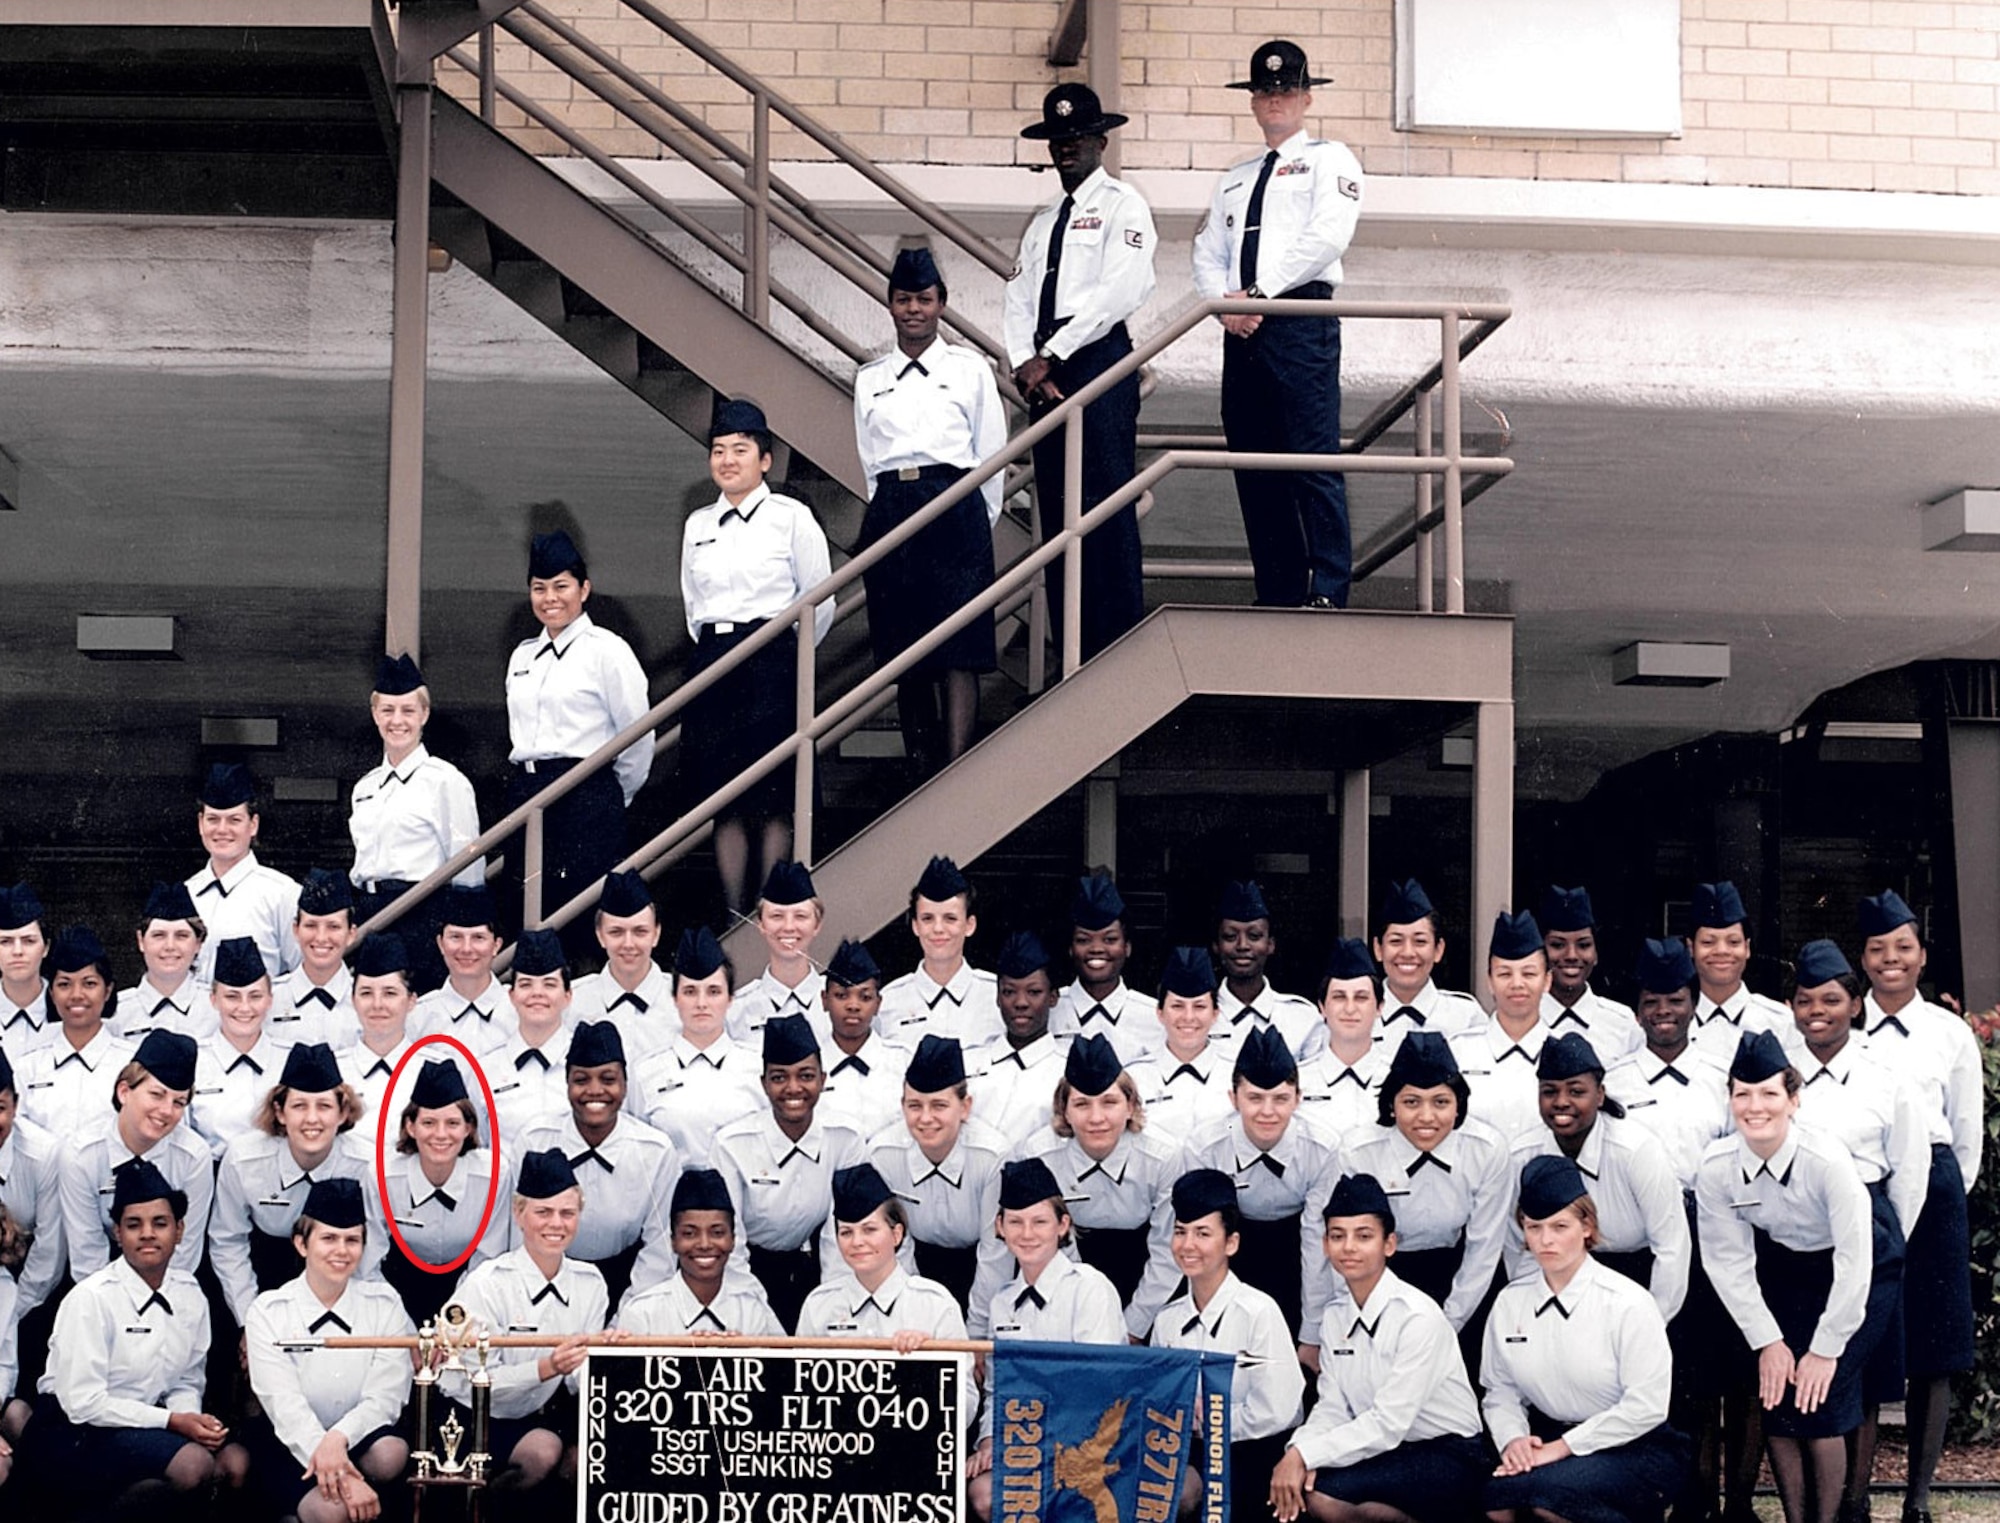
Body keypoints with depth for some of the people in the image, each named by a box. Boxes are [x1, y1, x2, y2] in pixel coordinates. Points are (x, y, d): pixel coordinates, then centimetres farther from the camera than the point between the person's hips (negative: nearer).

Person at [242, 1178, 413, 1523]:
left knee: (391, 1454, -32)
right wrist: (340, 1474, -29)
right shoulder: (269, 1311, -3)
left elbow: (385, 1399, -6)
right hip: (291, 1445, -2)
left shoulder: (384, 1306, 3)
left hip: (359, 1439, 2)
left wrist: (338, 1439, -28)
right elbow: (284, 1405, -15)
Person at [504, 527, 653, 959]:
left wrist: (613, 798, 6)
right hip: (525, 791, 7)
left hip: (587, 797, -7)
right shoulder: (523, 656, 17)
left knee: (584, 918, -10)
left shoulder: (607, 651, -3)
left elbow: (639, 736, -2)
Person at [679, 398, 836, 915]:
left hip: (772, 663, -4)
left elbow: (821, 604, 3)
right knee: (724, 803, 4)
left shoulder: (791, 518, -1)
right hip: (712, 660, 4)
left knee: (774, 802, -4)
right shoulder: (697, 525, 12)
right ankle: (733, 912, 9)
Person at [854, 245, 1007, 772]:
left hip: (955, 507, -3)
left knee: (959, 651, -10)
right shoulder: (869, 379, 14)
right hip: (890, 514, 3)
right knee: (903, 653, 3)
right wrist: (891, 512, 10)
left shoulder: (970, 369, 7)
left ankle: (957, 772, -17)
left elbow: (992, 453, 8)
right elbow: (868, 461, 16)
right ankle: (922, 768, 10)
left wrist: (979, 523, 8)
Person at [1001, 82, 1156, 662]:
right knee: (1055, 509, 4)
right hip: (1044, 373, 7)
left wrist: (1053, 356, -13)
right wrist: (1025, 363, -4)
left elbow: (1121, 292, -11)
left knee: (1105, 505, -11)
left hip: (1099, 360, -7)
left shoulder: (1122, 206, 2)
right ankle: (1068, 653, 6)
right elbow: (1018, 299, 16)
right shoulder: (1042, 222, 24)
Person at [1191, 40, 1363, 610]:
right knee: (1254, 466, 4)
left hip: (1301, 318, -6)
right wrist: (1225, 301, -4)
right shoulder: (1236, 179, 26)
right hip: (1241, 328, 7)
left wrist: (1259, 293, -13)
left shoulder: (1329, 160, 7)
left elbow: (1327, 237, -9)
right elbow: (1209, 253, 17)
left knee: (1314, 458, -13)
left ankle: (1327, 593, -15)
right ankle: (1278, 596, 7)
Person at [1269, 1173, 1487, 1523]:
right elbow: (1332, 1408, 1)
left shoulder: (1419, 1317, -18)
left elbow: (1389, 1423, -21)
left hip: (1449, 1461, -7)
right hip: (1384, 1452, 7)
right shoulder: (1334, 1316, 5)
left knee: (1320, 1491, -27)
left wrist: (1305, 1454, -23)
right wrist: (1299, 1450, -20)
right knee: (1288, 1487, -18)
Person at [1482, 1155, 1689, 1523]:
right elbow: (1500, 1390, 8)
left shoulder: (1627, 1303, -11)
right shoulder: (1511, 1302, 5)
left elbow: (1646, 1407, -15)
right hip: (1552, 1440, 4)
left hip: (1635, 1449, -4)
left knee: (1541, 1487, -32)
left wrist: (1560, 1447, -17)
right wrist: (1512, 1438, -14)